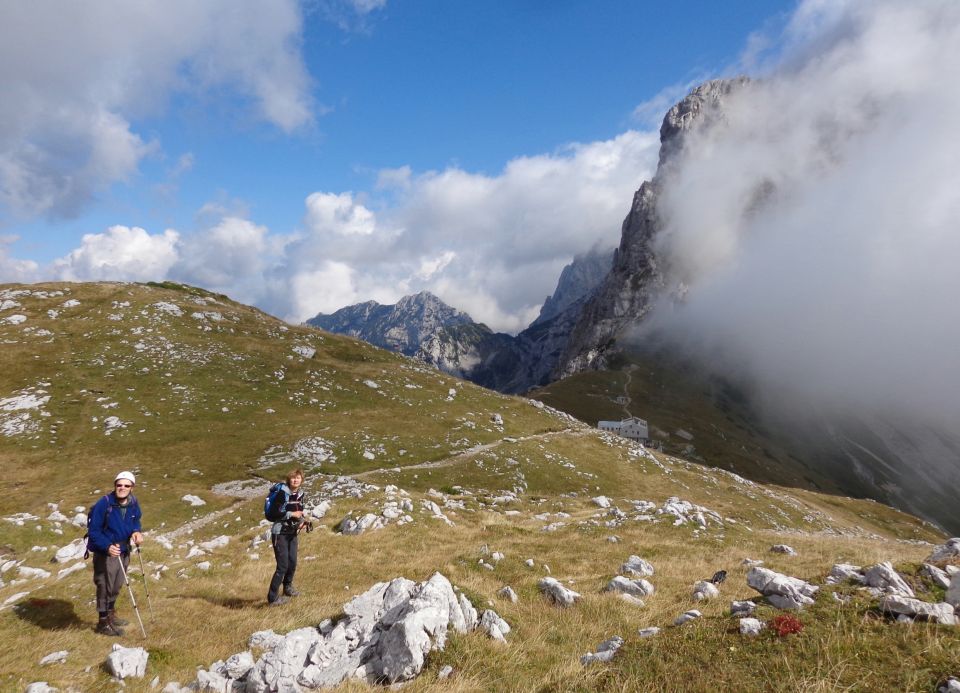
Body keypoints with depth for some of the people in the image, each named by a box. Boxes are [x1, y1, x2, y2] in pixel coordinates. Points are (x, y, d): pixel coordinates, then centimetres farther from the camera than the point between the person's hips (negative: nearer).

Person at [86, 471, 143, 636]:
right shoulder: (103, 504, -23)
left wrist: (136, 531, -10)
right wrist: (107, 546, -31)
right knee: (105, 587, 4)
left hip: (123, 551, 6)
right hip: (105, 554, -6)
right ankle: (103, 622, 22)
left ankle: (111, 615, 42)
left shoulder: (133, 503, -6)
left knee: (117, 586, 21)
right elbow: (94, 531, -19)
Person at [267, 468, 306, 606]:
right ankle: (272, 597, 4)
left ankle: (288, 587, 37)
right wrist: (292, 514, -20)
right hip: (280, 533, -7)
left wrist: (301, 521, -1)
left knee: (292, 563, 13)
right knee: (283, 566, -8)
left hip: (292, 533, 7)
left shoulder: (300, 494, 6)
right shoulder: (283, 492, -17)